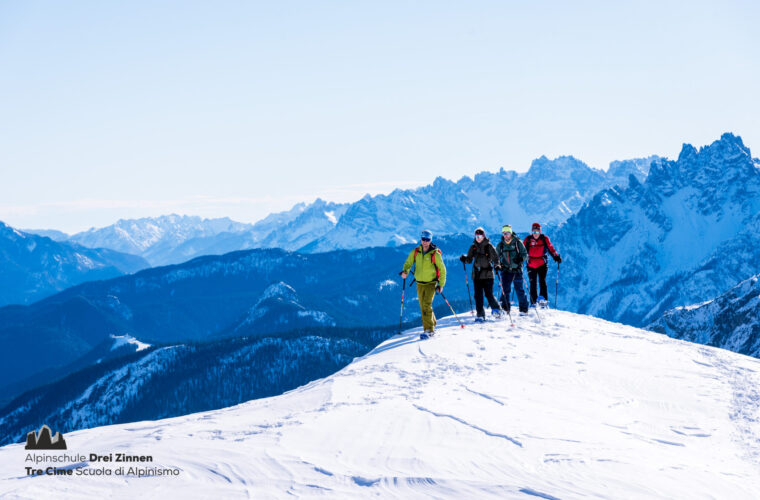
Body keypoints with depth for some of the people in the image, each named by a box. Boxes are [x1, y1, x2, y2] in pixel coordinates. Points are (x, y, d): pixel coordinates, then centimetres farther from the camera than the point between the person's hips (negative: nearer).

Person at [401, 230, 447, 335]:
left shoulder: (435, 254, -10)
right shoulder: (415, 252, 0)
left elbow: (442, 269, -2)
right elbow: (408, 263, 9)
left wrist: (441, 284, -4)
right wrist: (405, 271, -14)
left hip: (431, 283, -5)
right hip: (420, 283, 5)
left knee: (427, 305, -18)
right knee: (423, 306, 9)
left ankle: (429, 329, -15)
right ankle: (432, 324, 28)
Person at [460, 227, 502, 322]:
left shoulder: (488, 246, -2)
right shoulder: (473, 247, 9)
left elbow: (495, 257, -4)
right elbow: (469, 259, 13)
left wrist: (496, 265, -23)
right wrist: (464, 259, -8)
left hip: (487, 274, -4)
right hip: (477, 274, 4)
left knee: (489, 294, -6)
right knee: (478, 295, -1)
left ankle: (496, 309, 17)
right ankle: (480, 315, 4)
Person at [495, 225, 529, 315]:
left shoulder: (517, 242, -2)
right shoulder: (500, 245, 7)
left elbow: (525, 254, -3)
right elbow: (496, 257, 17)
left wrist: (520, 258, -23)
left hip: (517, 269, -2)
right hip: (506, 270, 2)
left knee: (519, 289, 0)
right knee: (505, 289, -6)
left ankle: (524, 309, 10)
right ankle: (505, 308, 2)